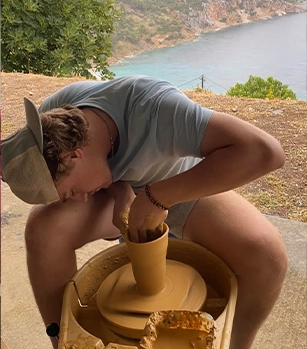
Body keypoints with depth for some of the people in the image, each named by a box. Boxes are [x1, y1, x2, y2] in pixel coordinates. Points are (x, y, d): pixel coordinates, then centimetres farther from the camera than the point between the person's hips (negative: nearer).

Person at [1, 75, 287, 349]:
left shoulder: (154, 109, -39)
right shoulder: (52, 115, -23)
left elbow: (265, 151, -46)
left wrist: (157, 198, -44)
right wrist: (119, 188, -23)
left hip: (184, 185, -2)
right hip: (115, 183, 3)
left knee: (267, 257, -26)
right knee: (42, 229, -25)